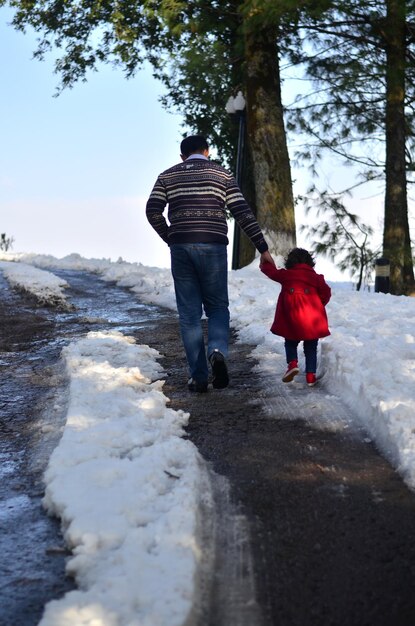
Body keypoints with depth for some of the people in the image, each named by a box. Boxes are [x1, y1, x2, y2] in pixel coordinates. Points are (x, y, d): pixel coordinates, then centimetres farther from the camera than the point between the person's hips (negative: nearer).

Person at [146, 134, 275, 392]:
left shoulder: (168, 176, 13)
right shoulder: (222, 174, 9)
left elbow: (153, 210, 2)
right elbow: (242, 212, 1)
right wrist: (263, 249, 4)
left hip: (180, 248, 1)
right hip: (213, 247, -1)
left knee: (189, 313, 7)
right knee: (218, 307, 12)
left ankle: (199, 377, 2)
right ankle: (218, 351, -18)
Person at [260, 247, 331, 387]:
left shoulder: (286, 274, 7)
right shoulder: (315, 276, 6)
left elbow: (271, 271, 19)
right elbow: (326, 292, -2)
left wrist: (264, 263, 40)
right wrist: (319, 305, 15)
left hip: (291, 317, 0)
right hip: (312, 318, 0)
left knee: (291, 342, 17)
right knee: (311, 347, 10)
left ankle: (292, 363, -8)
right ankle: (310, 375, 5)